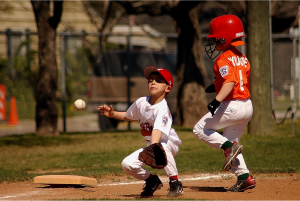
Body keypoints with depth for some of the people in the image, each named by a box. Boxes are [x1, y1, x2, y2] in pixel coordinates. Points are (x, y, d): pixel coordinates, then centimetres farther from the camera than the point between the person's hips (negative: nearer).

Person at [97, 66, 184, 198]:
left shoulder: (162, 109, -27)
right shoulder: (141, 103, -6)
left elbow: (157, 131, -44)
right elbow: (128, 116, 16)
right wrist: (112, 114, -1)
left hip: (169, 143, -6)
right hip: (151, 144, 6)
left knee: (161, 148, -41)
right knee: (127, 164, -12)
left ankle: (175, 183, -24)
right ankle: (152, 181, 14)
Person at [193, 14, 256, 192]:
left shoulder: (224, 60, -13)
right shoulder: (243, 59, 14)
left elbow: (230, 82, -27)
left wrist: (217, 100, -37)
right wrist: (217, 86, 28)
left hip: (232, 106, -9)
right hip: (248, 106, 9)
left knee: (200, 129, 3)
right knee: (231, 142, 19)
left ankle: (229, 146, -13)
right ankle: (245, 177, 10)